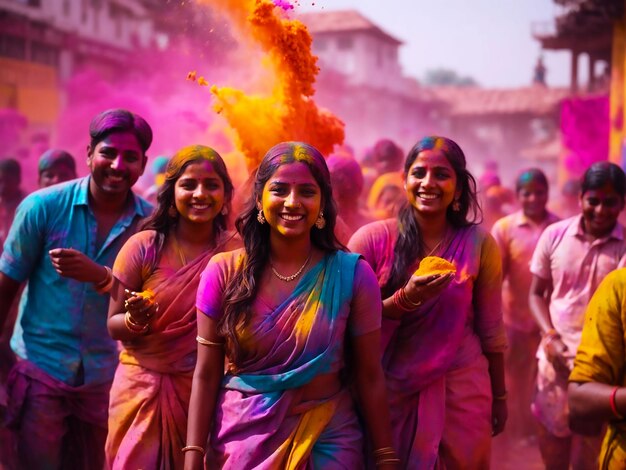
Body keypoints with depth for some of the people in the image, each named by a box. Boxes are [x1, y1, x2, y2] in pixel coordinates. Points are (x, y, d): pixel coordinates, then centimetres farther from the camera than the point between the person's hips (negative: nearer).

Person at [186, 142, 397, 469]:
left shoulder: (353, 274, -9)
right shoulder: (224, 272, -7)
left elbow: (369, 376, -4)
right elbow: (205, 375, -4)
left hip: (327, 439, 0)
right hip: (242, 439, 1)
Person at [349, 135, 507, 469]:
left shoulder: (479, 244, -4)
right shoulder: (372, 240, -8)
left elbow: (490, 329, 4)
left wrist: (499, 397, 10)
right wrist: (405, 300, -23)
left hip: (461, 392, 1)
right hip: (389, 391, 0)